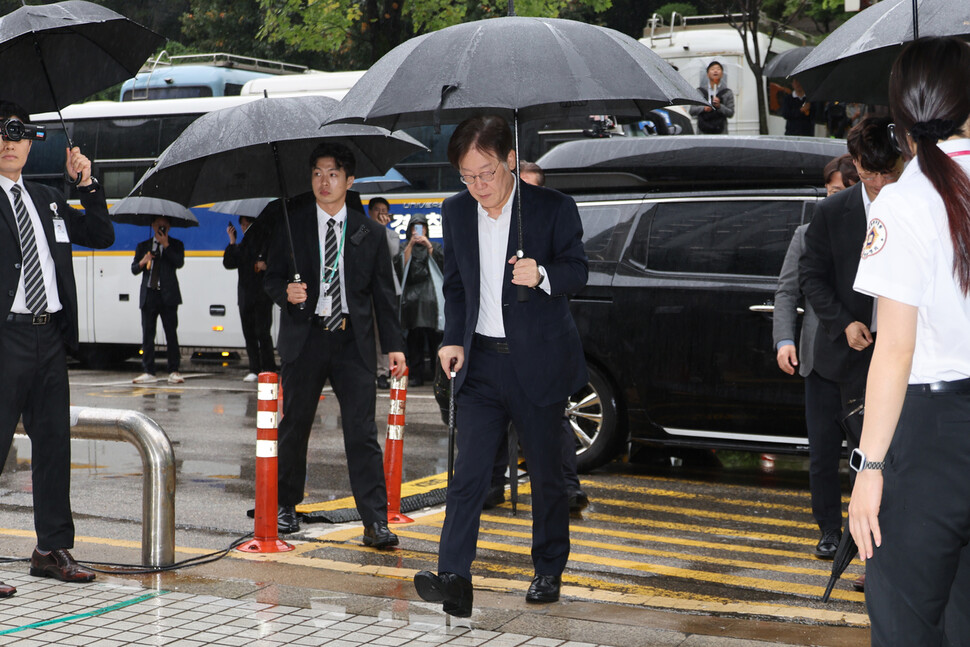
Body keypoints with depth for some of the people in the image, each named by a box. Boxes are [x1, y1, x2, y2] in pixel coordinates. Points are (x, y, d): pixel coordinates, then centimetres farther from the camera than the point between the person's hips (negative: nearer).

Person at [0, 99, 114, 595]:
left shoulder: (48, 200, 18)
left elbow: (101, 237, 20)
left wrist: (87, 185, 10)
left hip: (50, 336, 7)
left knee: (54, 444, 11)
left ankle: (53, 548, 21)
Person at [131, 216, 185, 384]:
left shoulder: (175, 245, 10)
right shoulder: (143, 246, 17)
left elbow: (179, 263, -8)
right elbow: (134, 269, 12)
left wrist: (166, 245, -12)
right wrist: (142, 263, -9)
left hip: (168, 295, -2)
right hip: (149, 294, 2)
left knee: (171, 334, -3)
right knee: (147, 334, 0)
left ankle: (173, 372, 1)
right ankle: (148, 372, 4)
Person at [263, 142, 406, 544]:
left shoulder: (370, 234, 8)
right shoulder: (290, 225, 6)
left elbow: (383, 294, 10)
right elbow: (271, 277, 8)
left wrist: (394, 345, 3)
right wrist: (286, 292, -15)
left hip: (353, 342, 0)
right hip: (305, 338, 0)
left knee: (362, 431, -5)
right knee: (295, 425, 9)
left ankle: (375, 521, -5)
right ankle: (286, 505, 27)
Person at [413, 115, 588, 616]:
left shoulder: (553, 208, -6)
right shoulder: (456, 212, 6)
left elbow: (578, 269, -1)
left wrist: (543, 274, -22)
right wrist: (453, 338, 4)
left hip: (539, 362, -2)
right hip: (481, 362, 3)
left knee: (546, 472, 8)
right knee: (468, 471, -8)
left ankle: (548, 571, 25)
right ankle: (454, 580, -13)